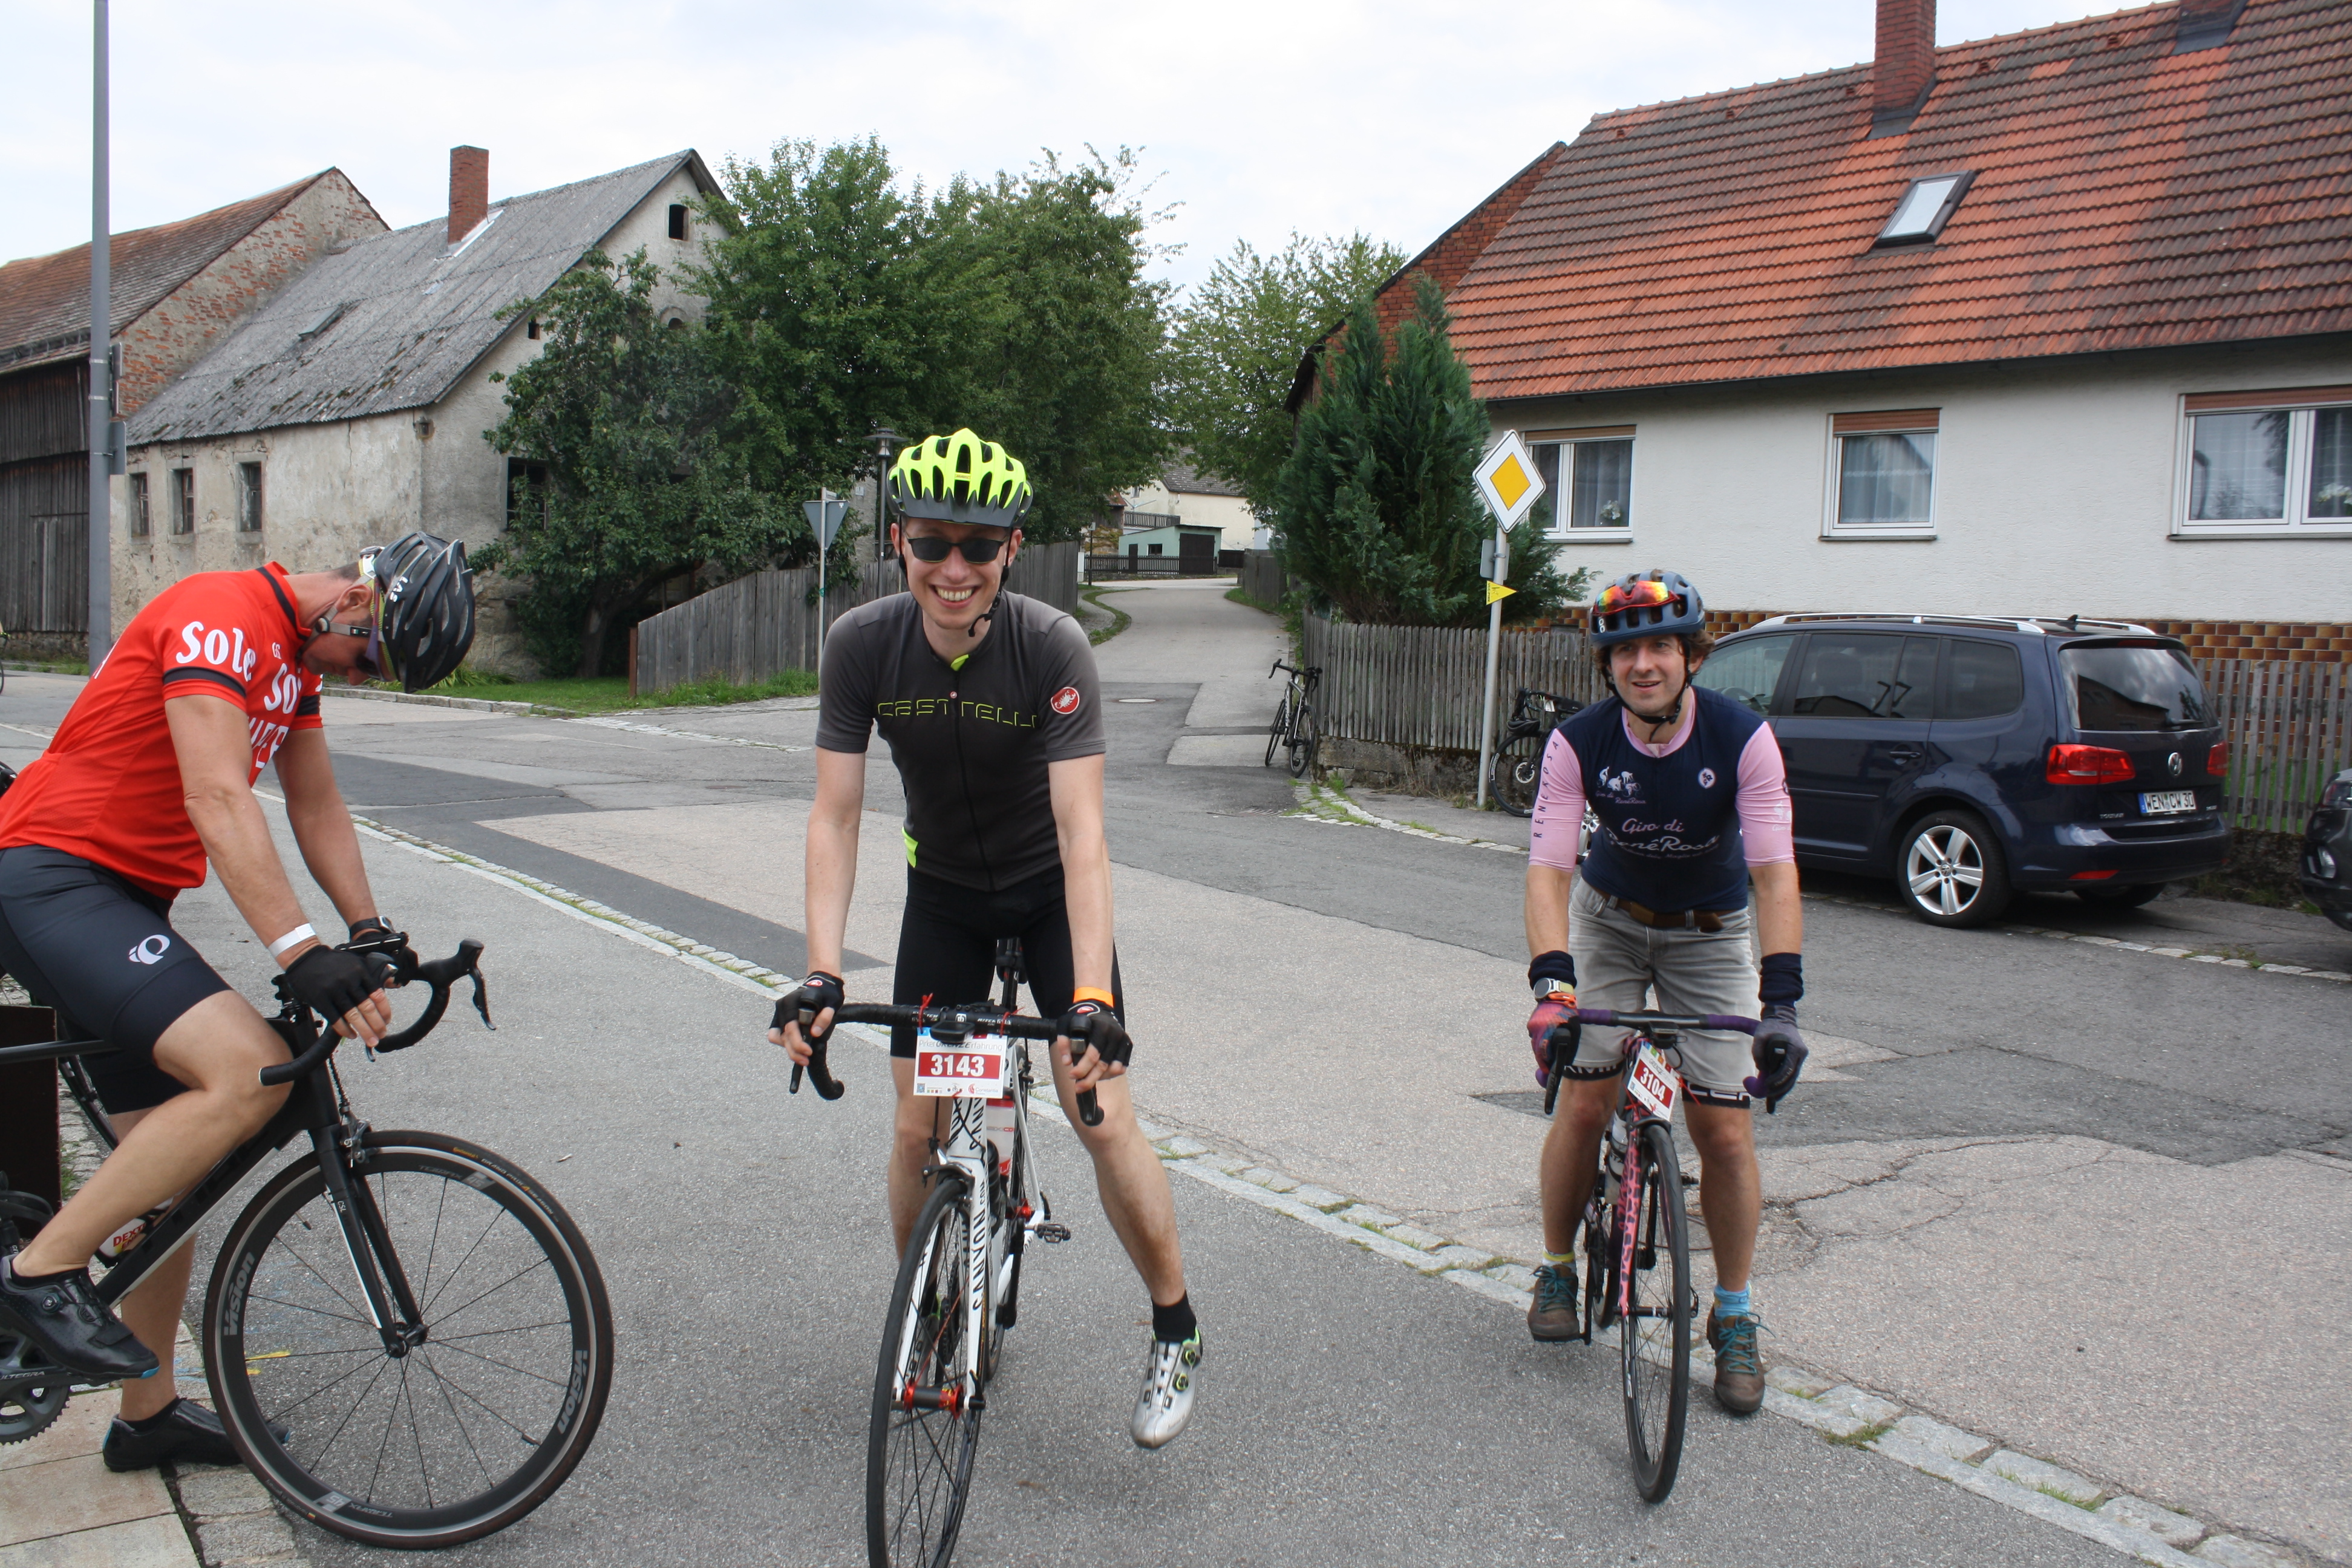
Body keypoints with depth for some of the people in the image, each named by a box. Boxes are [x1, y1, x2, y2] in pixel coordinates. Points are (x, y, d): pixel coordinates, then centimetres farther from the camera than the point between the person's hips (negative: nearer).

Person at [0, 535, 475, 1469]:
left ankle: (150, 1415, 23)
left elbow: (318, 810, 17)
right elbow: (218, 802, -28)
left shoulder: (297, 655, 12)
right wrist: (300, 953, -35)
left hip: (122, 899, 10)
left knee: (171, 1162, 11)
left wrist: (370, 933, 5)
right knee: (248, 1073, -27)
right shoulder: (221, 616, -18)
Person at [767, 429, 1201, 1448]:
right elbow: (836, 815, -20)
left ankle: (1175, 1332, 10)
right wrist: (820, 971, -32)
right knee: (919, 1126, 0)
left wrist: (1093, 996, -42)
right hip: (943, 893, 3)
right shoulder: (863, 645, -20)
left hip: (1049, 893, -2)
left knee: (1101, 1116, -11)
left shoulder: (1052, 646, -28)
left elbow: (1082, 830, -33)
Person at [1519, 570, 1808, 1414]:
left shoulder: (1742, 738, -25)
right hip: (1610, 922, 1)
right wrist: (1551, 985, -44)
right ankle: (1557, 1269, 14)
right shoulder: (1579, 742, -22)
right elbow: (1548, 868, -29)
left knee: (1726, 1131, -7)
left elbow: (1775, 873, -31)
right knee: (1585, 1101, -11)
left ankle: (1734, 1320, 12)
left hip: (1711, 934, 0)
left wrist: (1782, 1001, -42)